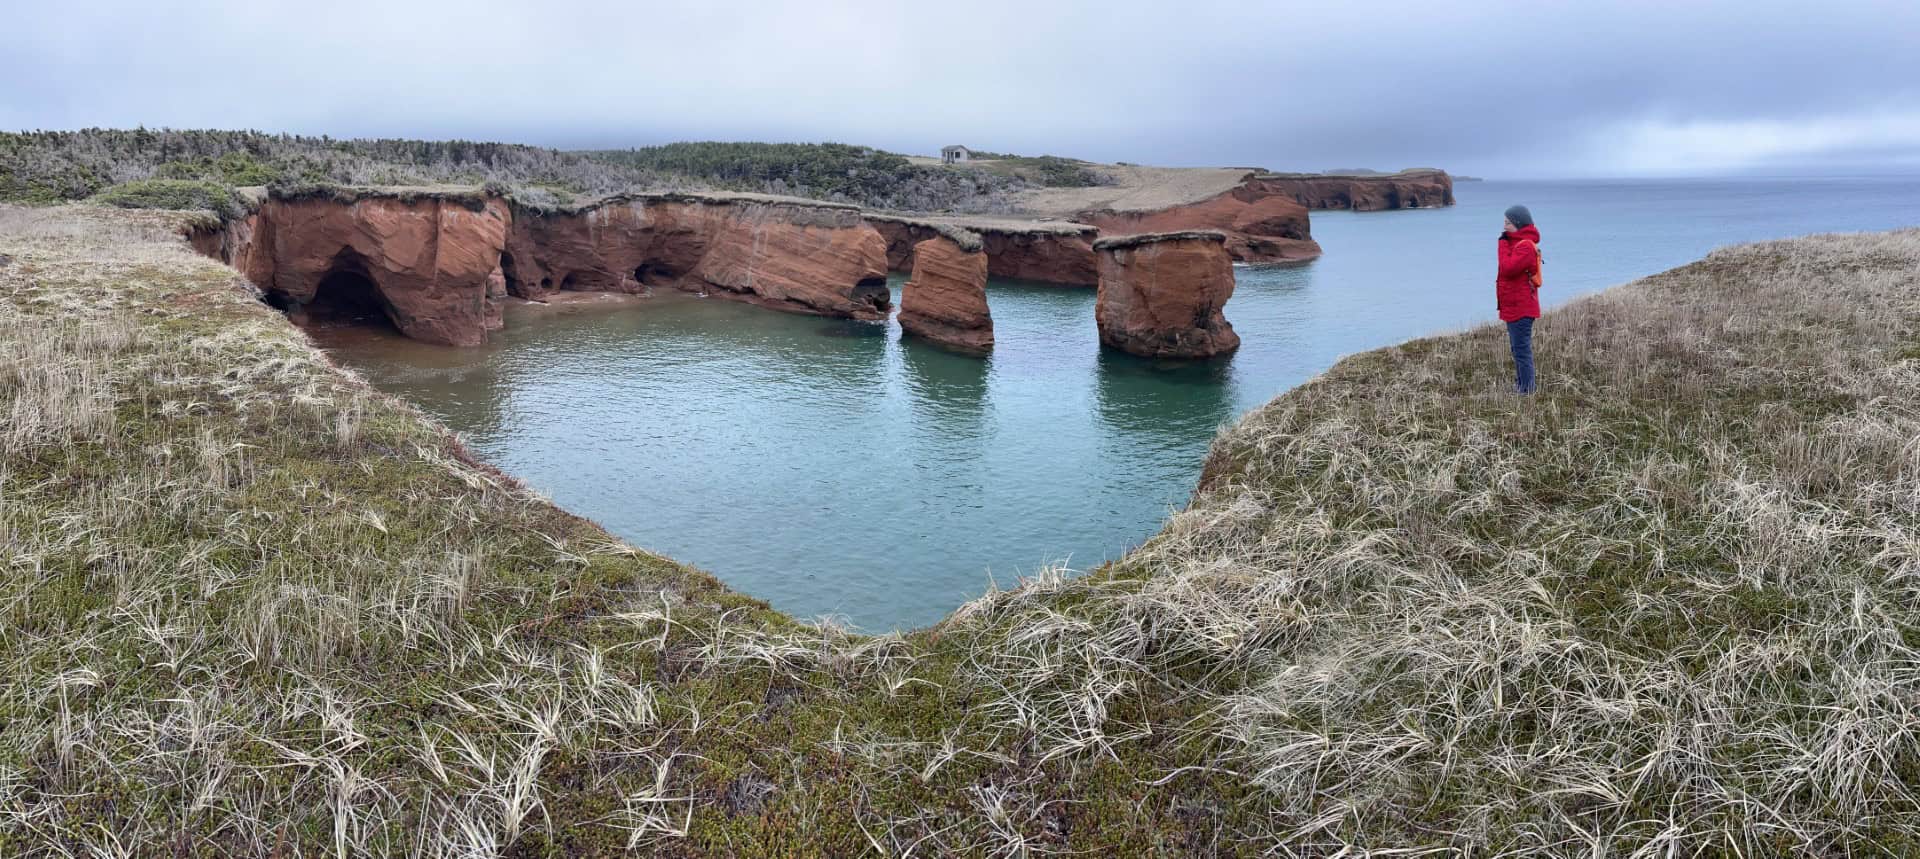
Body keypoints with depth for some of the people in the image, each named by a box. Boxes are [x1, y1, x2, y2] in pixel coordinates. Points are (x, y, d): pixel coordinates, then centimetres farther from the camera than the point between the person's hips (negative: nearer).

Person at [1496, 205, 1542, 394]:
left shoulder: (1525, 246, -16)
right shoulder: (1518, 243, 17)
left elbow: (1508, 269, -25)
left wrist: (1503, 244, -18)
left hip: (1520, 308, -11)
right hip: (1515, 307, 11)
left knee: (1522, 349, -9)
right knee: (1518, 348, 18)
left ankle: (1526, 390, -6)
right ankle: (1520, 385, 27)